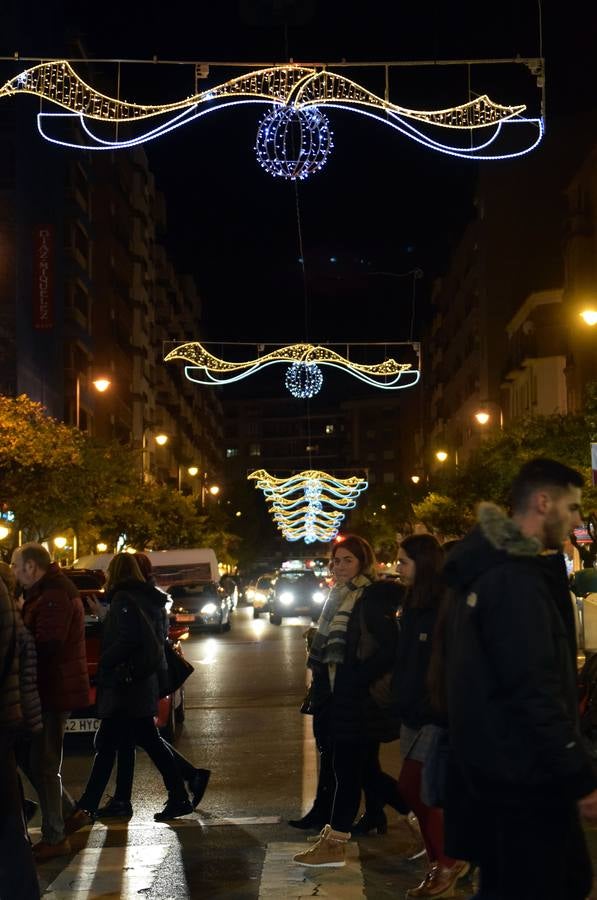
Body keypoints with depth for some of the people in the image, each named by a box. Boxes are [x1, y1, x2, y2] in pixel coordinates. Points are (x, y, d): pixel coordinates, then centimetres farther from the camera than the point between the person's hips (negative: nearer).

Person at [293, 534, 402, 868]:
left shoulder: (374, 598, -13)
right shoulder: (340, 598, 15)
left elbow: (389, 650, -19)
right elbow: (326, 649, 22)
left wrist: (357, 678, -19)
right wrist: (323, 686, 14)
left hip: (362, 699, -9)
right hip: (344, 698, 9)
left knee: (348, 768, -6)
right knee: (366, 769, 14)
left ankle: (335, 843, -2)